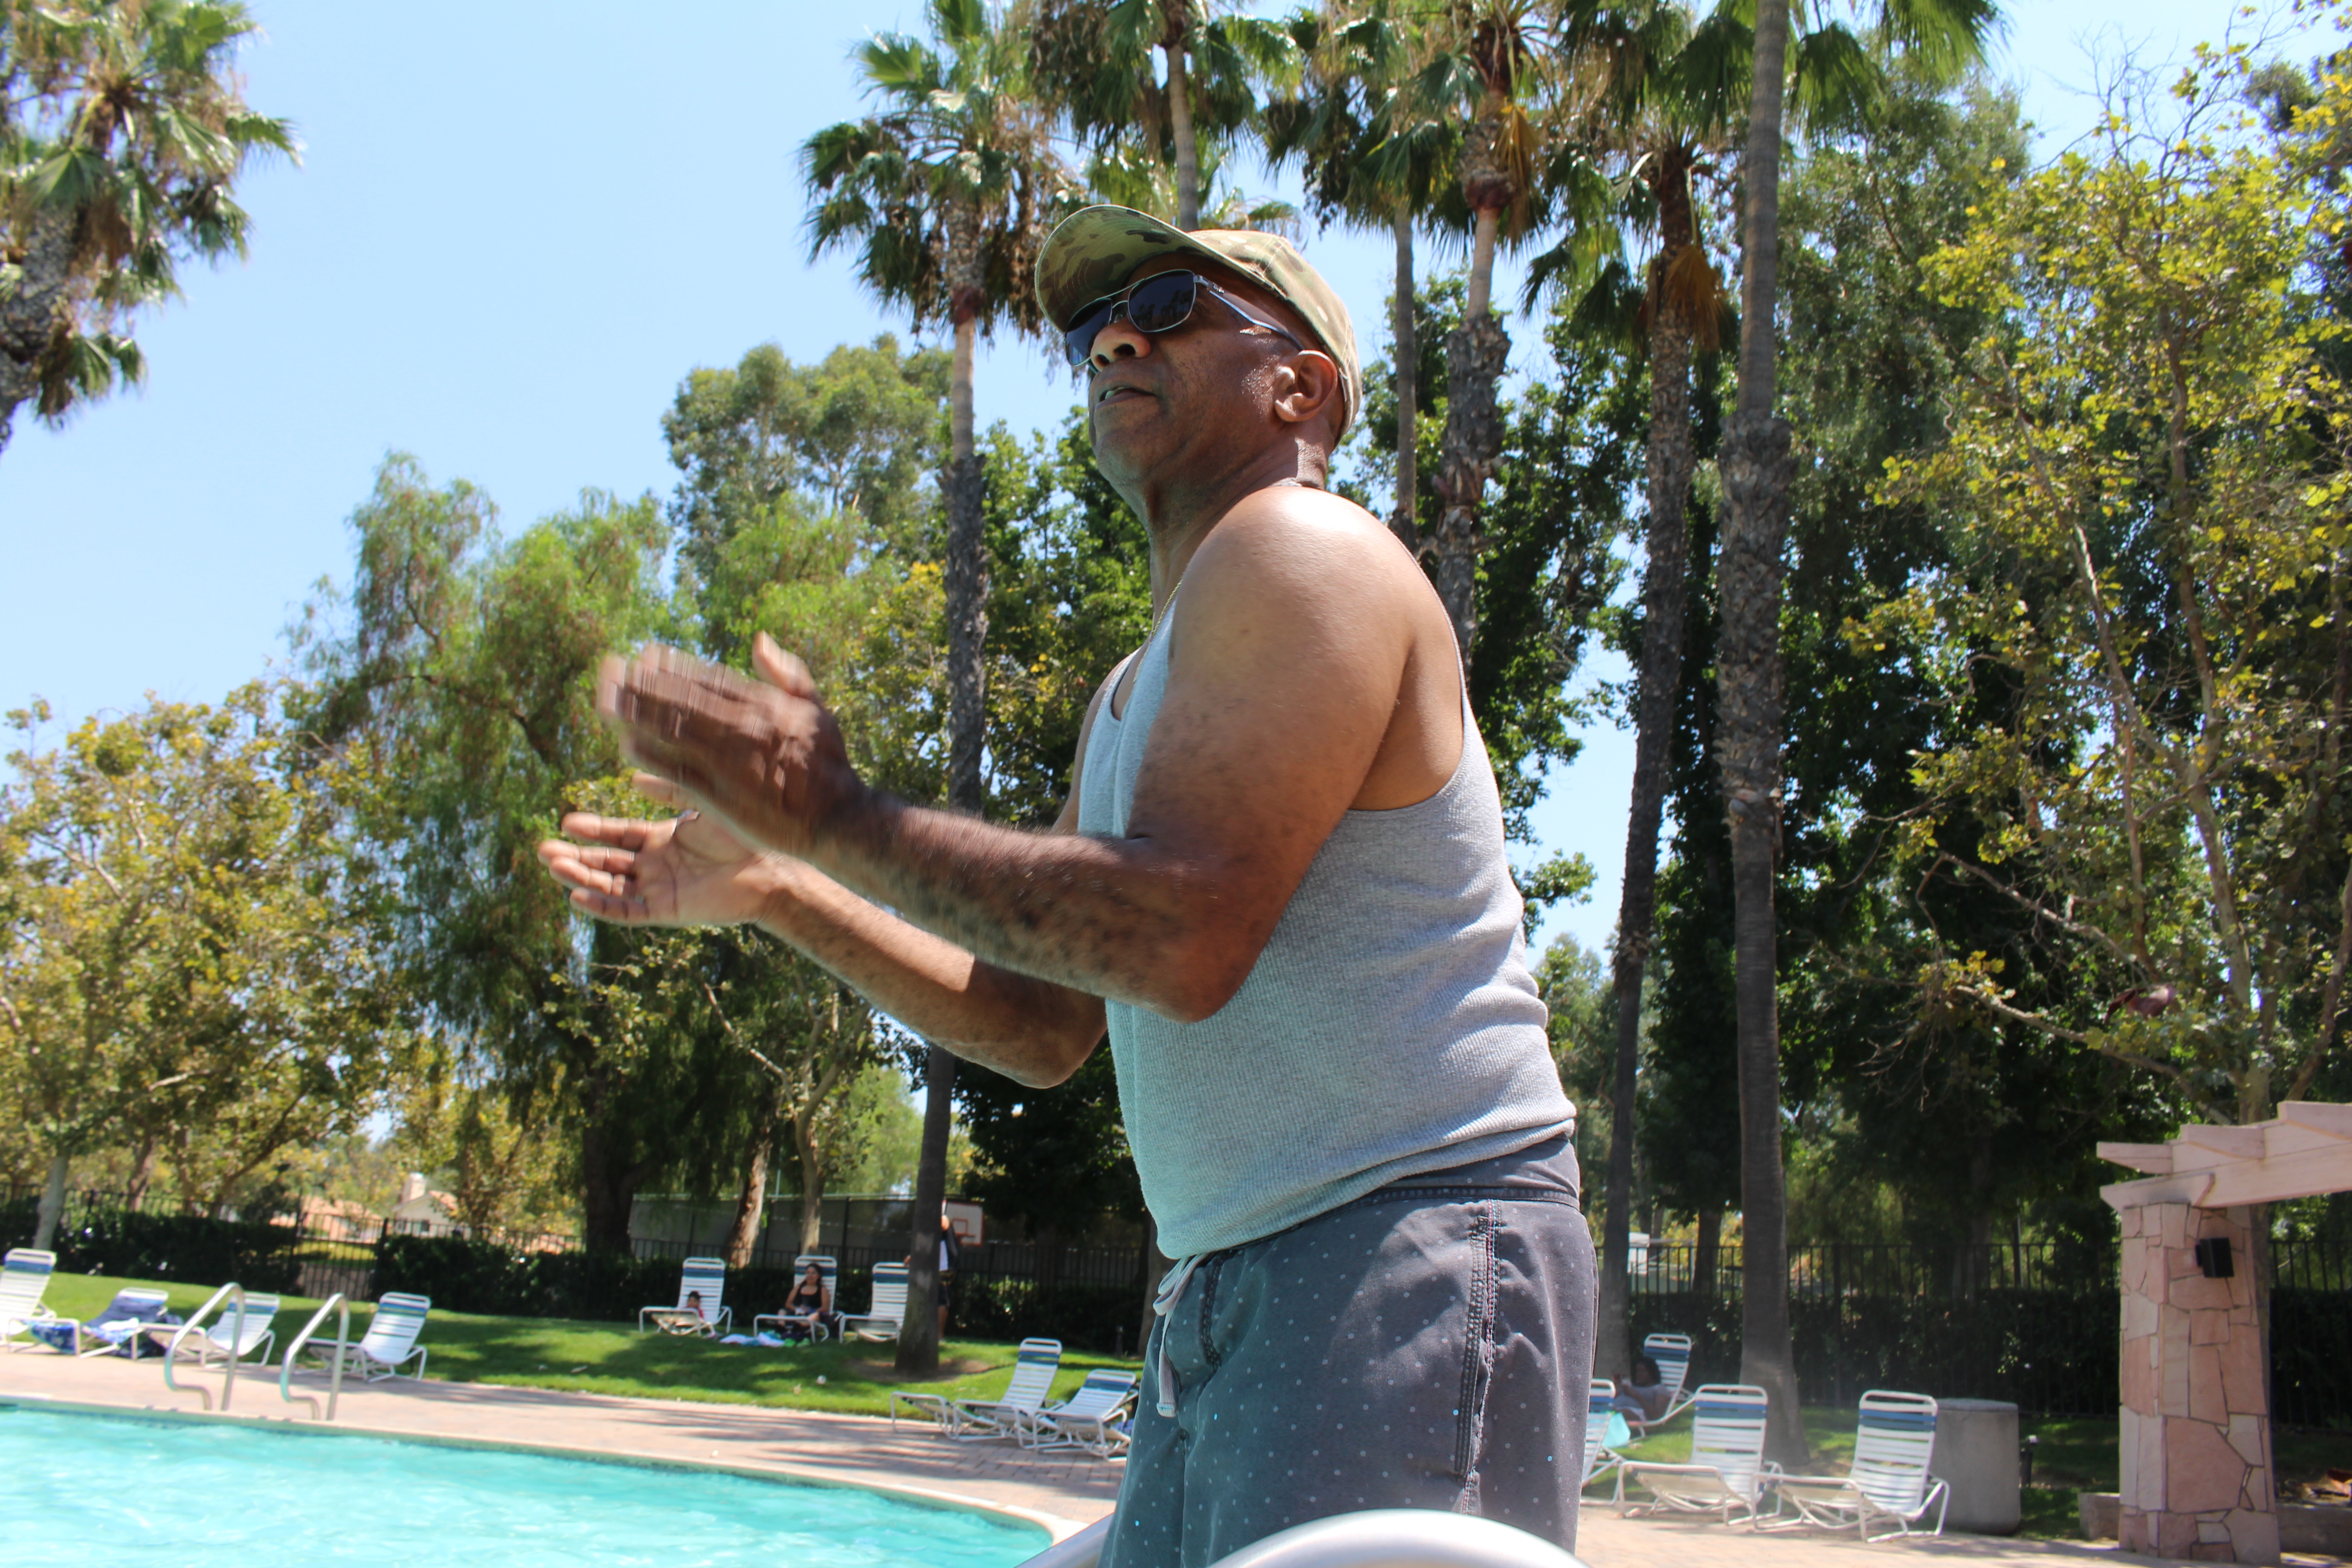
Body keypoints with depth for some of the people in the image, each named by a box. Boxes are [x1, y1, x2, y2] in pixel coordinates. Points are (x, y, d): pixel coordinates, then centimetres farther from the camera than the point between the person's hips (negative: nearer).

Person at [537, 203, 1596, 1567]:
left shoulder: (1301, 549, -9)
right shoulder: (1133, 693, 20)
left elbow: (1186, 937, -22)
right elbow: (1047, 1026, 20)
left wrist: (835, 815, -15)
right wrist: (775, 891, 14)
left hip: (1409, 1263, -9)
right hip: (1234, 1296, 9)